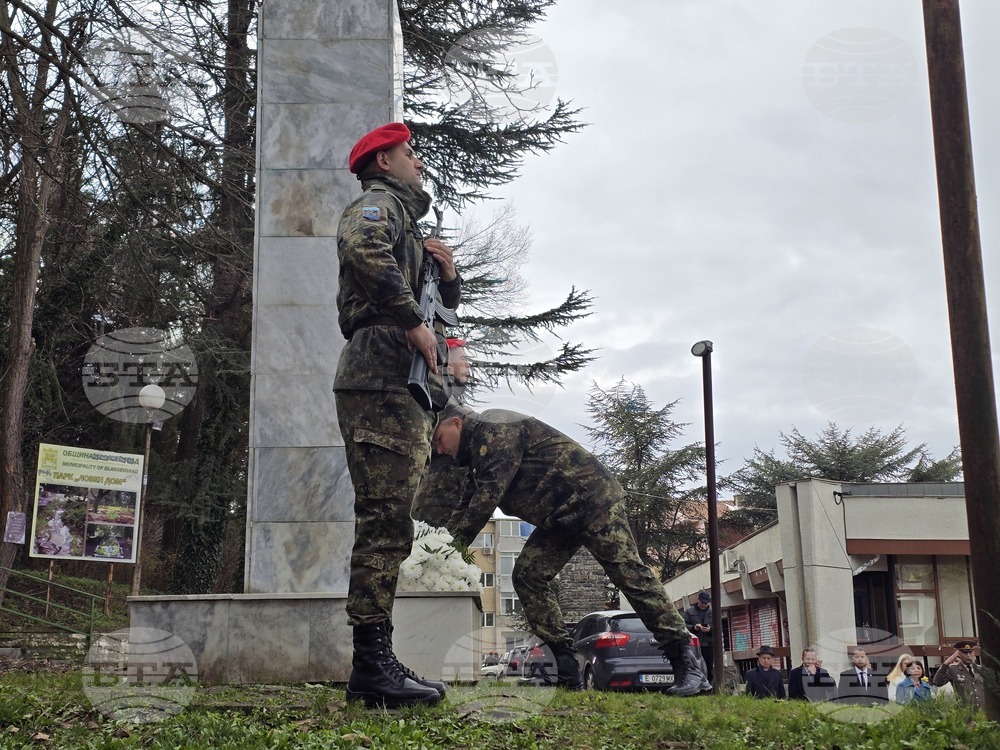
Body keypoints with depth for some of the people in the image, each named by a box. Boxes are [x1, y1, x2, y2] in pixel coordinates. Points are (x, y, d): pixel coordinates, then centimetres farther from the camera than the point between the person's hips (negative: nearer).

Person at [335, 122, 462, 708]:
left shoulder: (408, 225, 32)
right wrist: (415, 320, -20)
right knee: (385, 523, -15)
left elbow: (447, 306, 36)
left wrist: (449, 276, 14)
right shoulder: (379, 203, 3)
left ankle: (375, 665, 10)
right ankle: (373, 664, -15)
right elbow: (363, 246, -23)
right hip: (380, 382, -10)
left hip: (405, 391, 10)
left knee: (389, 527, 7)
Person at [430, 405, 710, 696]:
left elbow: (490, 492, -21)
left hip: (592, 497, -10)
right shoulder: (477, 458, 21)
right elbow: (466, 507, 20)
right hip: (560, 519, 10)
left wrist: (457, 541, -19)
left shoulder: (492, 426, -12)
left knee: (628, 572, -16)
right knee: (526, 575, -2)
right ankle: (567, 671, -4)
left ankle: (686, 661, -15)